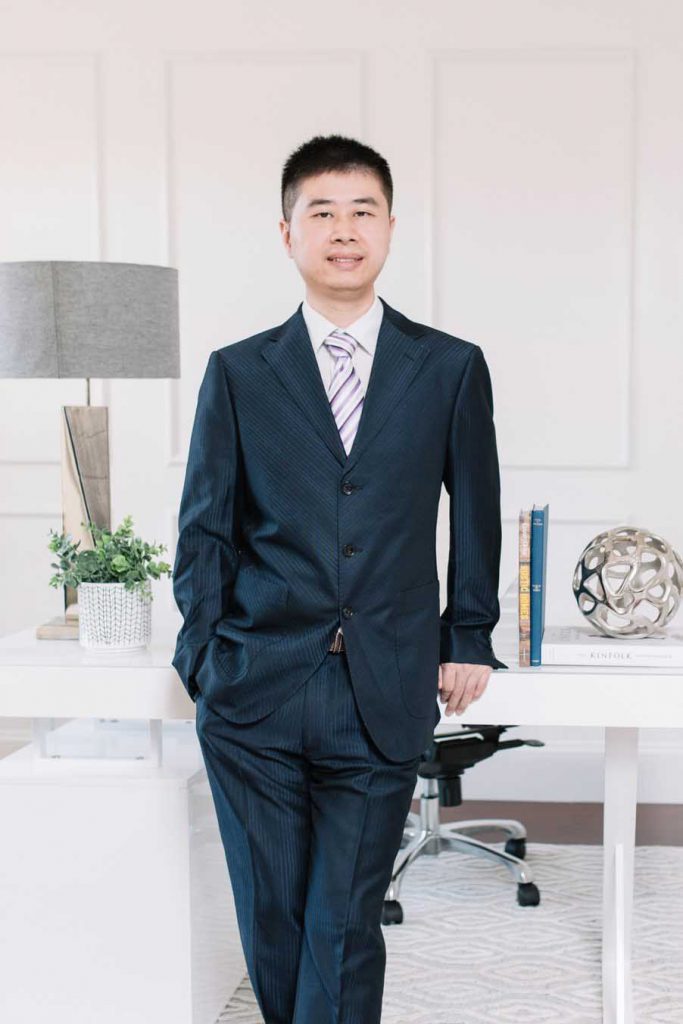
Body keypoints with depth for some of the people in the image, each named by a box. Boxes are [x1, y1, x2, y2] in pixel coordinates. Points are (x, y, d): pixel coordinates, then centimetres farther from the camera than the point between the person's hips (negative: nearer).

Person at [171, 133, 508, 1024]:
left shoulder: (452, 369, 5)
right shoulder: (237, 373, 5)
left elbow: (477, 515, 12)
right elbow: (204, 528, 7)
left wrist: (469, 640, 11)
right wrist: (206, 657, 3)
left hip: (384, 698, -1)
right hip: (255, 696, 1)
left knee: (345, 929, 3)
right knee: (273, 922, 10)